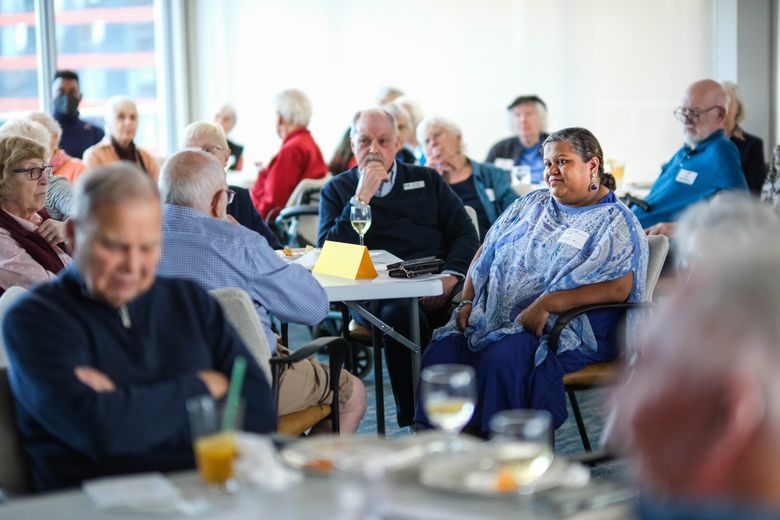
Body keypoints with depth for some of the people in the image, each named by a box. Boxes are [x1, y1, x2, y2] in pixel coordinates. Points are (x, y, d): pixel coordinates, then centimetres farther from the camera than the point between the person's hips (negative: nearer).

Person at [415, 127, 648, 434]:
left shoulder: (616, 223, 1)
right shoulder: (531, 204, 23)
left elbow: (619, 288, -15)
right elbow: (486, 252, 25)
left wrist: (547, 304, -22)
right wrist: (468, 301, 7)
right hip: (493, 317, 6)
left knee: (501, 358, -35)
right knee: (441, 351, -21)